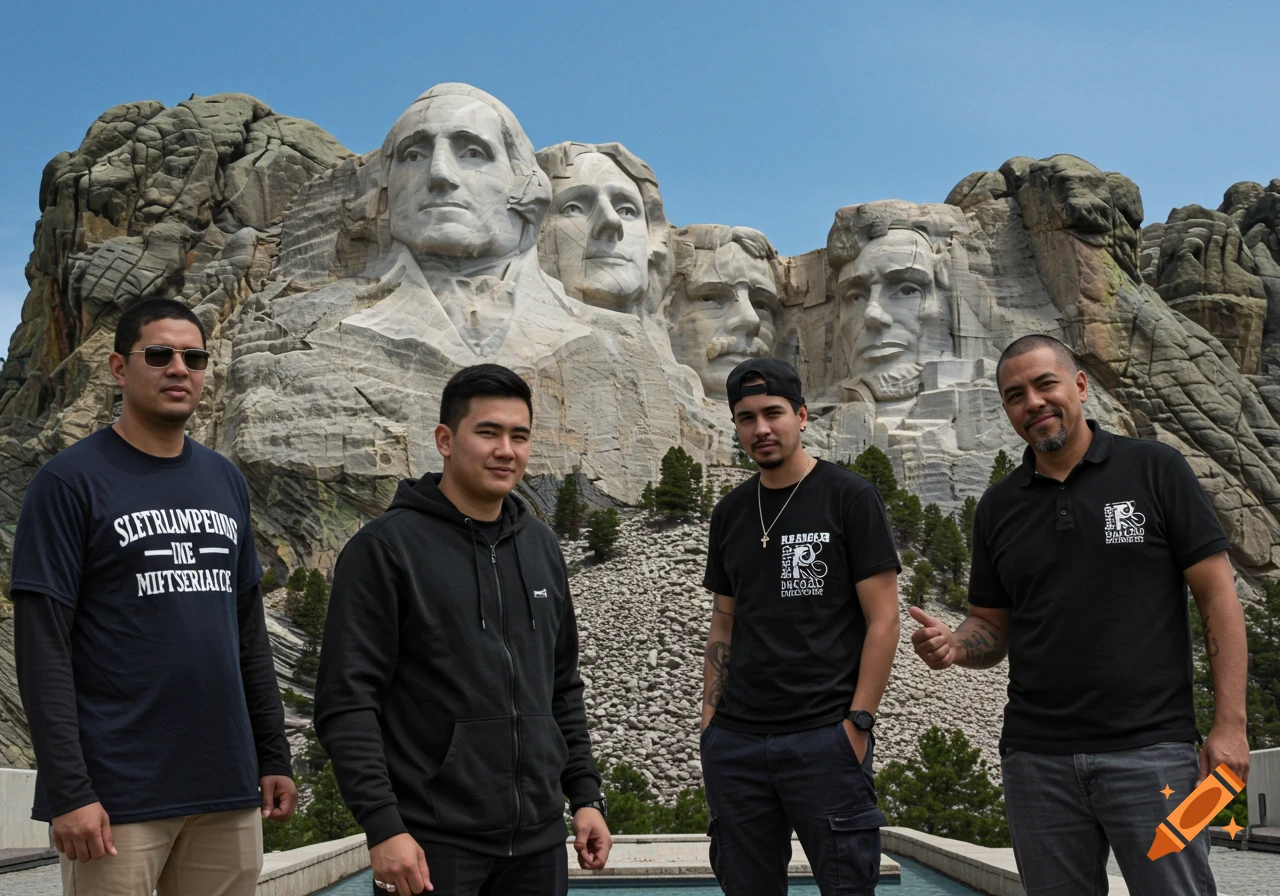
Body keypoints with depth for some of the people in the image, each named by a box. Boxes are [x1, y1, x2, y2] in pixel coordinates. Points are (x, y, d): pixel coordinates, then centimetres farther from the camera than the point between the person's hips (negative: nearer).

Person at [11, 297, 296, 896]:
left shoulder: (226, 482, 12)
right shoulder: (70, 481, -5)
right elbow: (43, 650, -9)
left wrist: (274, 755, 12)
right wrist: (68, 791, -15)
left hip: (227, 789, 5)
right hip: (118, 798, -5)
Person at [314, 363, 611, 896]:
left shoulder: (542, 547, 11)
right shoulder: (383, 548, -8)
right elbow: (346, 703, -12)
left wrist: (585, 794, 12)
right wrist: (382, 826, -17)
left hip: (539, 842, 6)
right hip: (432, 846, -5)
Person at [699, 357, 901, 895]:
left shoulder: (849, 498, -2)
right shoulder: (730, 513, 13)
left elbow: (883, 619, -5)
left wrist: (858, 722, -11)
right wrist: (710, 719, 8)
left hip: (824, 740, -5)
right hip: (736, 742, 5)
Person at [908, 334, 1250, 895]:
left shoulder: (1155, 470, 0)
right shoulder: (998, 507, 10)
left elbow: (1217, 596, -2)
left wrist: (1230, 724, -9)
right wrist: (953, 646, -8)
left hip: (1151, 747, -3)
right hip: (1037, 758, 4)